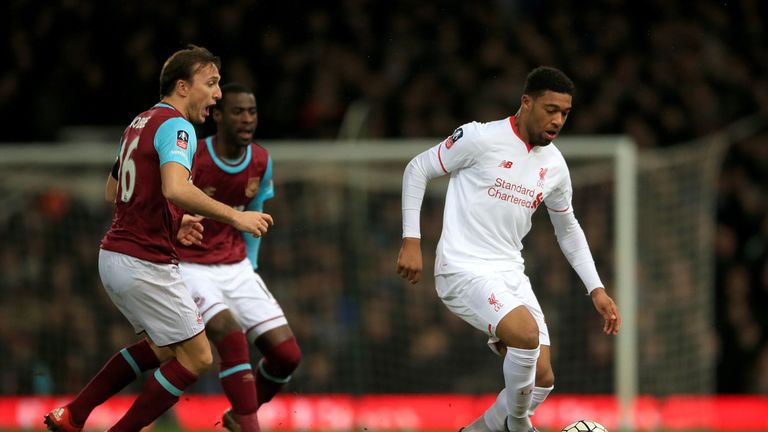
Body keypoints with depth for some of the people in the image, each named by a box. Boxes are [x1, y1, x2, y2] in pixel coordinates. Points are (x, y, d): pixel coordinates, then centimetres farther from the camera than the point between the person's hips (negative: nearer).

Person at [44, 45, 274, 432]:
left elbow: (114, 187, 28)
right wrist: (234, 216, -29)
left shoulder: (142, 122, 15)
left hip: (113, 254, 10)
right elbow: (175, 188, -33)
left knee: (159, 348, 24)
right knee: (196, 357, 0)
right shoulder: (176, 125, -15)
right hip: (146, 264, -10)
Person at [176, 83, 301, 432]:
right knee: (230, 333, -32)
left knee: (287, 354, -5)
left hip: (236, 267, 6)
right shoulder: (191, 158, -18)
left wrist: (250, 266, 15)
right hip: (189, 268, -6)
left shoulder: (261, 162, 0)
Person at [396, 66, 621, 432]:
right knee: (526, 332, -32)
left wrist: (596, 290, 18)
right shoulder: (481, 138, -10)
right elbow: (417, 169, -2)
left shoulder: (554, 165, 9)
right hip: (463, 270, -7)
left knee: (542, 379, -3)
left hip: (510, 274, 7)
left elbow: (568, 229, 24)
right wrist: (412, 241, -8)